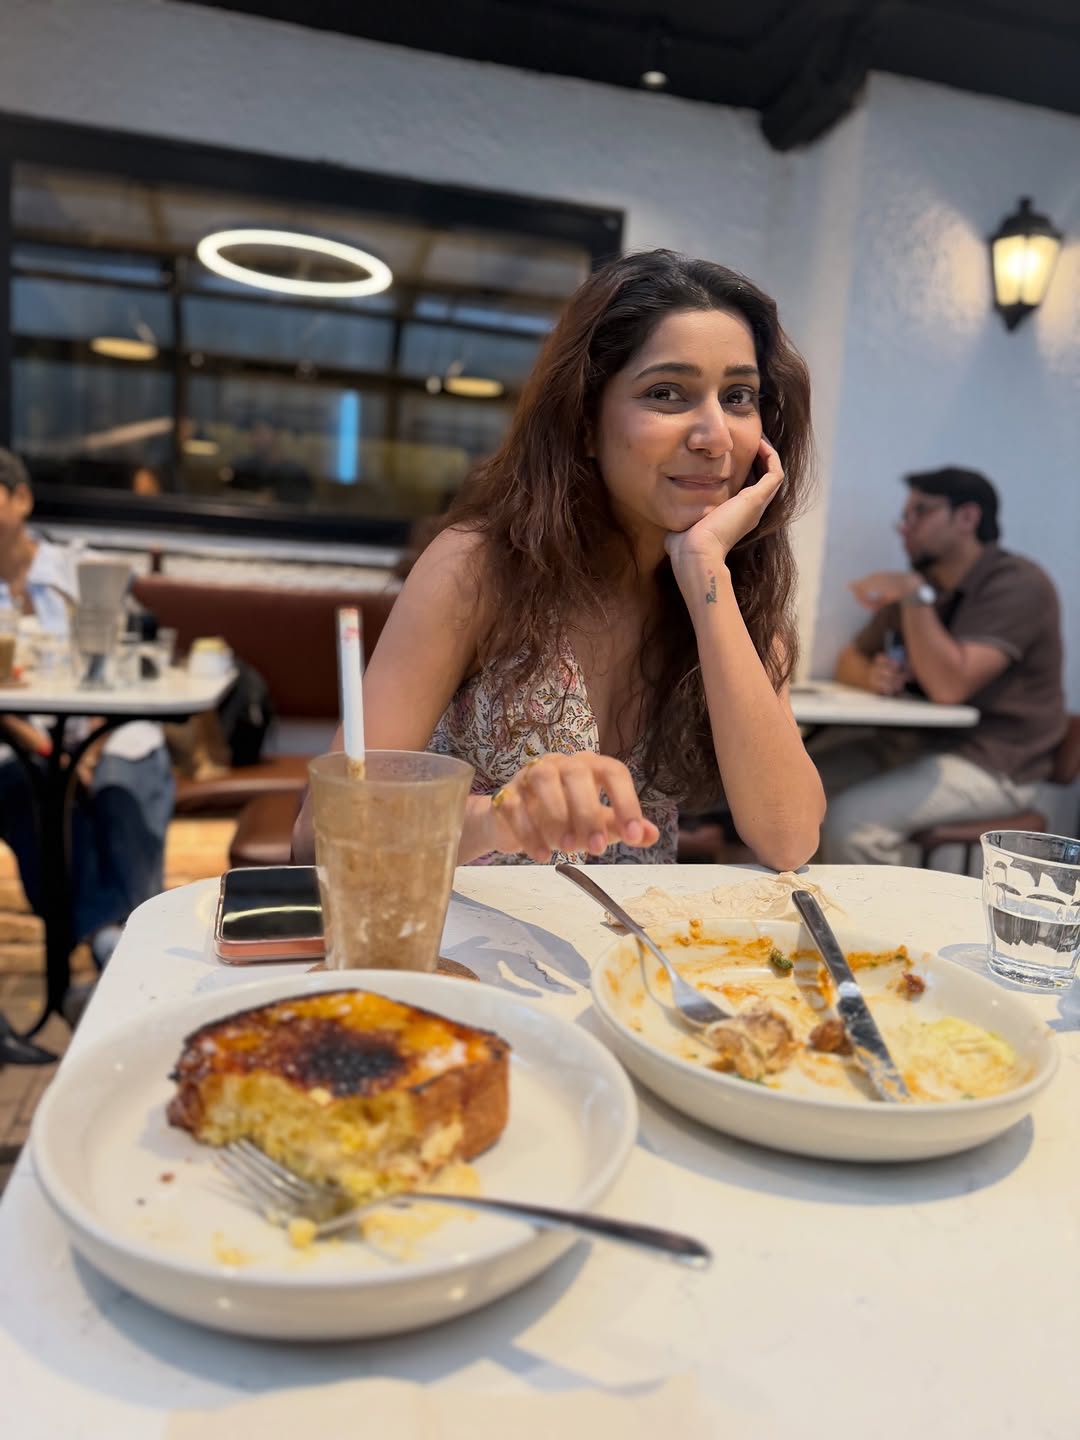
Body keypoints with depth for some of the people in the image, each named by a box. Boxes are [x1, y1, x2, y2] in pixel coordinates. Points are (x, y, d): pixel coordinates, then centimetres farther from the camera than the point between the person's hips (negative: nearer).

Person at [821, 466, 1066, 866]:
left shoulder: (1019, 584, -13)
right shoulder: (919, 583, 12)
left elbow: (949, 686, -25)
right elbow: (849, 660, 13)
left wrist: (914, 595, -22)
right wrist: (872, 676, -10)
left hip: (993, 763, -7)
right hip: (912, 742, 8)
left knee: (853, 818, -29)